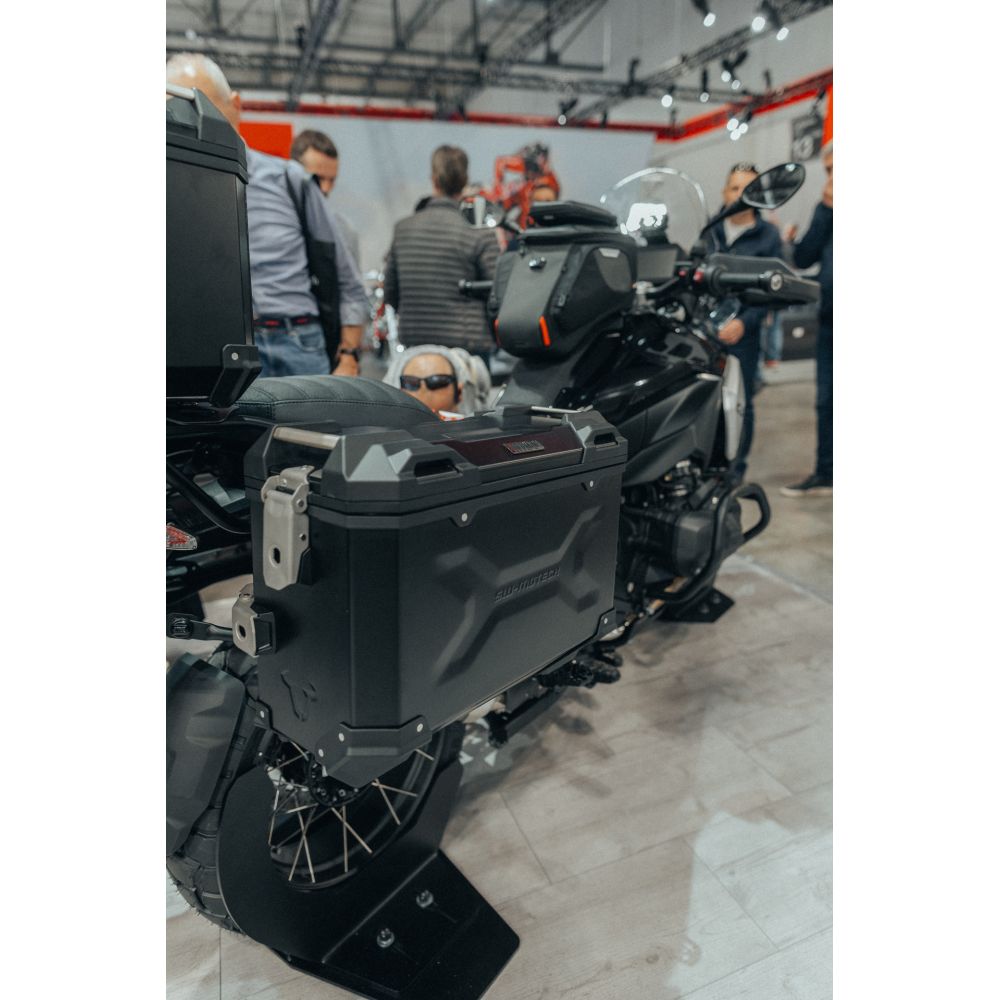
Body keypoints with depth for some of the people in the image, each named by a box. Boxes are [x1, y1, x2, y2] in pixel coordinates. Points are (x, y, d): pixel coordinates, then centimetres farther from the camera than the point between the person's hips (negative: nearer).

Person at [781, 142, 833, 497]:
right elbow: (803, 259, 1)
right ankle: (825, 475, 20)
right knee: (826, 404, 10)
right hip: (828, 321, 6)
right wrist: (824, 210, -5)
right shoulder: (825, 207, 13)